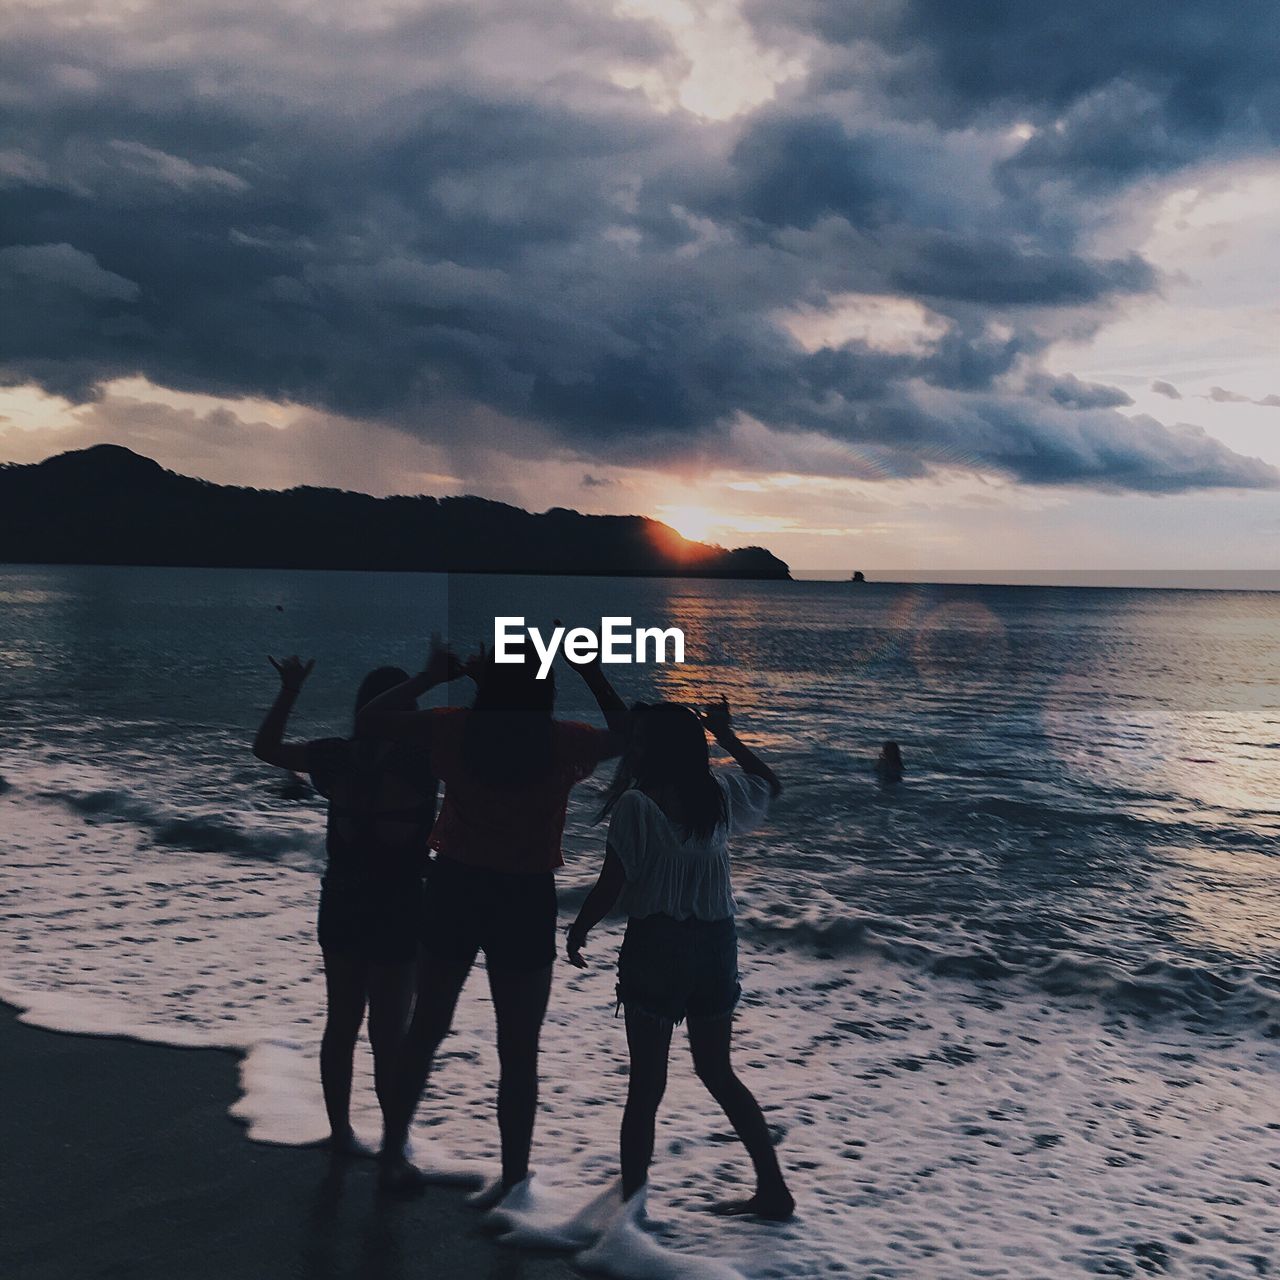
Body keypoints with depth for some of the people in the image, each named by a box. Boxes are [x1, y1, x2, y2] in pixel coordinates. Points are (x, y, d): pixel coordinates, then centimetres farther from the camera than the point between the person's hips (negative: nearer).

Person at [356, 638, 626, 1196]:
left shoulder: (456, 729, -6)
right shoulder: (562, 742, -8)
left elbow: (370, 717, 4)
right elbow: (626, 734, 12)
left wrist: (431, 674, 9)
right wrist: (593, 674, 14)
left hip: (456, 887, 2)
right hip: (526, 899, -2)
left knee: (426, 1028, 18)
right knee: (519, 1050, 9)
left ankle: (393, 1155, 27)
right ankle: (513, 1181, 13)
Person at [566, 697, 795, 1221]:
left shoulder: (635, 805, -14)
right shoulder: (719, 794, 1)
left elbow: (609, 888, -13)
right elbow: (770, 783, 23)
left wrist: (576, 933, 2)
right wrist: (727, 736, 26)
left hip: (656, 944, -5)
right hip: (716, 942, 5)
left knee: (646, 1085, 4)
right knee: (717, 1070, 20)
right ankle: (773, 1188, 23)